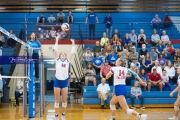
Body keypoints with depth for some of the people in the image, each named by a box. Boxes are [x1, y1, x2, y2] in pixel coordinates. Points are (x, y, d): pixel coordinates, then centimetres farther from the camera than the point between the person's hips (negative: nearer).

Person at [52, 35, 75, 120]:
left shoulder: (68, 61, 8)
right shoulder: (57, 60, 5)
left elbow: (72, 52, 5)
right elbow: (55, 50, 1)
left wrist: (73, 43, 7)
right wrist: (57, 40, 1)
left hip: (65, 81, 2)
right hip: (57, 81, -2)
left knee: (64, 100, 7)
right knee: (57, 100, 4)